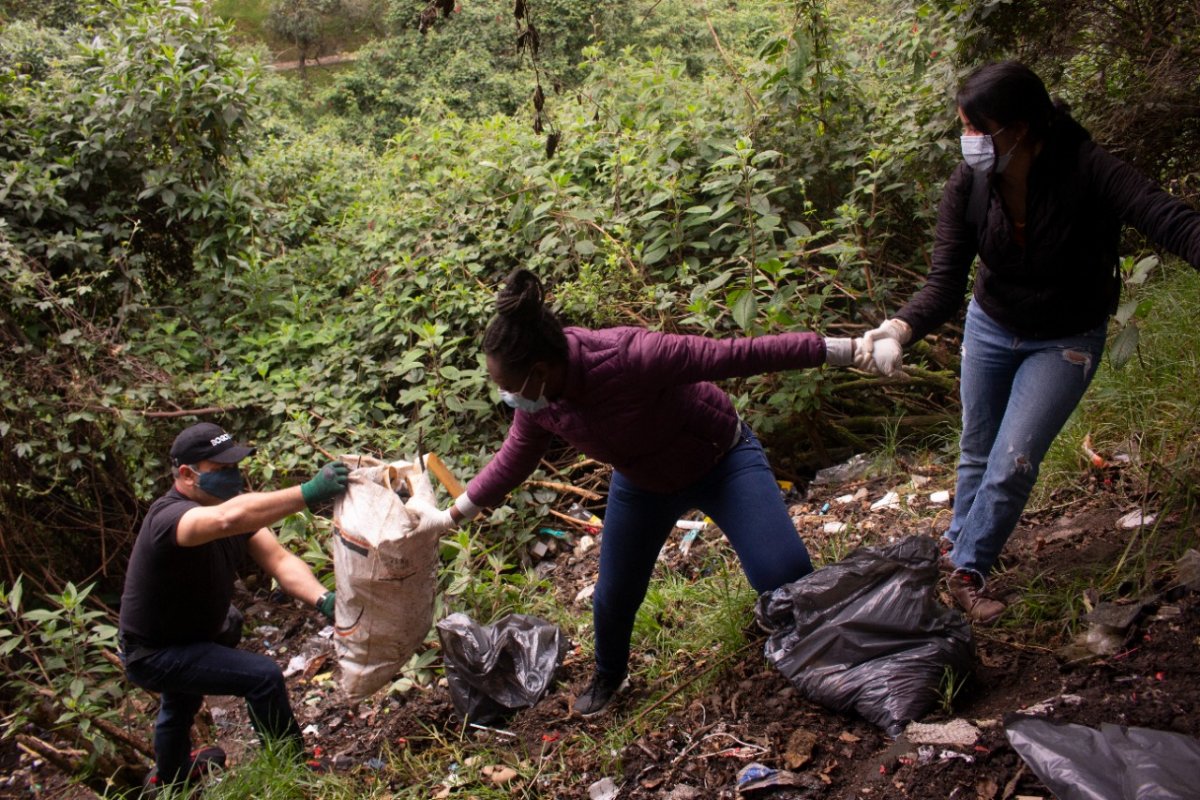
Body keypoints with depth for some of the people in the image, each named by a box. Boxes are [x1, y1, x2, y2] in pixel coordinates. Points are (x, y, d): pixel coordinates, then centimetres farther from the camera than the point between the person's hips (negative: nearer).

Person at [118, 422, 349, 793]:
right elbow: (228, 519, -58)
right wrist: (307, 493, -63)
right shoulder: (170, 516, -34)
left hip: (186, 632, 10)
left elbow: (279, 559, -20)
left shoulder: (230, 502, -9)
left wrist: (323, 600, -38)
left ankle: (169, 777, 61)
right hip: (154, 655, -9)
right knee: (264, 677, -21)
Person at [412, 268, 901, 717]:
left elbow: (733, 355, -39)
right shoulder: (538, 402, -20)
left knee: (785, 577, -18)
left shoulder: (628, 356, -41)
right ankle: (608, 676, 47)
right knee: (613, 598, 14)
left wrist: (847, 352, -39)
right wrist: (449, 516, 4)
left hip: (723, 460, -5)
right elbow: (511, 463, 0)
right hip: (643, 485, 5)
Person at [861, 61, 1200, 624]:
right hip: (990, 328, 3)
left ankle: (966, 568, 14)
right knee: (977, 452, 16)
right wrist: (903, 326, -44)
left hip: (1065, 342, -3)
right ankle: (962, 540, 41)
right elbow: (945, 281, -22)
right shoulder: (967, 187, -19)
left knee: (1012, 463, -8)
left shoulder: (1085, 170, -29)